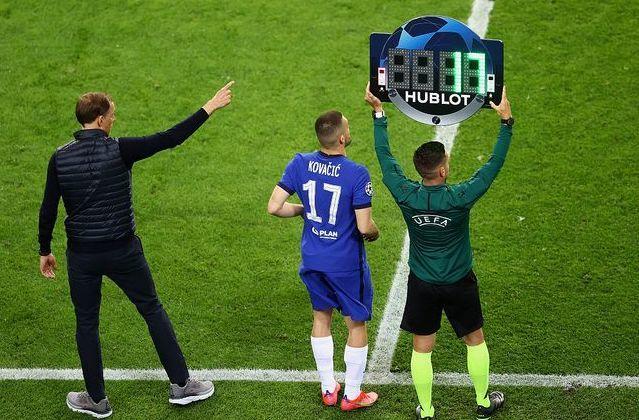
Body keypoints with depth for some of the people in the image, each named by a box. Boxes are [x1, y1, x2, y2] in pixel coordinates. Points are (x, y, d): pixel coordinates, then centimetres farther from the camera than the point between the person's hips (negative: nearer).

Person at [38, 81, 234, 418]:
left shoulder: (59, 158, -5)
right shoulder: (119, 150, -13)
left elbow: (48, 210, 0)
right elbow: (169, 139, -13)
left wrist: (45, 251, 13)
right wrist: (209, 108, -7)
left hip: (81, 255, 2)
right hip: (123, 251, -1)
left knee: (86, 324, 14)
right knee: (153, 311, 15)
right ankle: (181, 384, 21)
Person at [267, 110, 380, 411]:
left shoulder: (300, 164, -9)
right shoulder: (356, 174, -23)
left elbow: (274, 207, -8)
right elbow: (364, 227, -21)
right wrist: (374, 233, 3)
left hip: (312, 261, 5)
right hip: (346, 264, -5)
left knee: (321, 317, 23)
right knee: (357, 324, 13)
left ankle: (328, 388, 33)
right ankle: (352, 395, 24)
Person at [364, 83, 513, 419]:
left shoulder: (406, 196, -19)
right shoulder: (459, 199, -27)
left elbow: (385, 156, -7)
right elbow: (494, 164, -20)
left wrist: (378, 112, 0)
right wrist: (506, 121, -16)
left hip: (421, 285, 2)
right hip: (459, 284, -2)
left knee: (422, 348, 14)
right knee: (475, 340, 20)